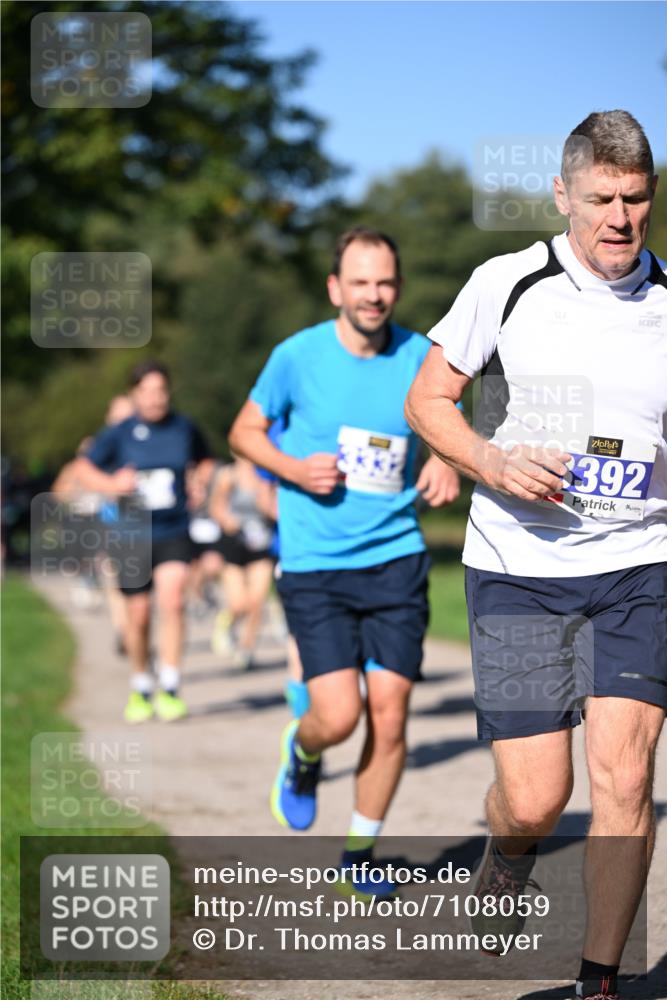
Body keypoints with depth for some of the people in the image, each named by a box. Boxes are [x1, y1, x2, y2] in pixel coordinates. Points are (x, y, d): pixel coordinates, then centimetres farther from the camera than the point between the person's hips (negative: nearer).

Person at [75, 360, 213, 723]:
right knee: (138, 616, 6)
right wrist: (111, 484, -14)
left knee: (172, 598, -21)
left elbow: (204, 460, 21)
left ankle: (170, 689, -14)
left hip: (174, 533, 0)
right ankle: (141, 689, 28)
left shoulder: (185, 428, 1)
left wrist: (201, 479, 0)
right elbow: (84, 468, 4)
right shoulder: (119, 434, -4)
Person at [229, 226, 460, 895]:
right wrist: (293, 468, -10)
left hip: (396, 560, 2)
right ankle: (302, 754, 26)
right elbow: (244, 431, 8)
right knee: (339, 716, -12)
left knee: (389, 714, -1)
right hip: (316, 565, -2)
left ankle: (360, 854, 19)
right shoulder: (298, 356, -4)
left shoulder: (421, 357, 1)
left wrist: (446, 466, -7)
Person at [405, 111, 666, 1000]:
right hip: (517, 570, -1)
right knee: (535, 799, -3)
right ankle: (507, 852, 35)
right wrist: (494, 464, -14)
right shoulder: (507, 284, -3)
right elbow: (427, 401, 4)